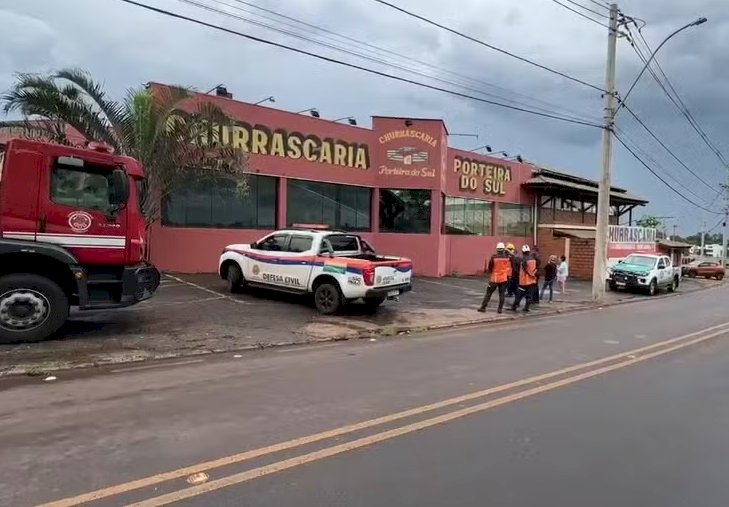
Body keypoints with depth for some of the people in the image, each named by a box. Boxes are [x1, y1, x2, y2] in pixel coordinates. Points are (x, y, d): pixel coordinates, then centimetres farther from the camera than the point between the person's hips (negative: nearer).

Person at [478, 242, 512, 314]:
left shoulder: (493, 257, -9)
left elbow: (489, 268, 0)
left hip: (494, 278, -1)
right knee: (502, 294, 8)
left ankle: (483, 307, 7)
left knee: (488, 293, 6)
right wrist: (509, 276, 14)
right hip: (504, 278, 1)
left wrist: (490, 272, 19)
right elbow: (509, 268, 3)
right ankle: (500, 309, 7)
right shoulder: (507, 258, -3)